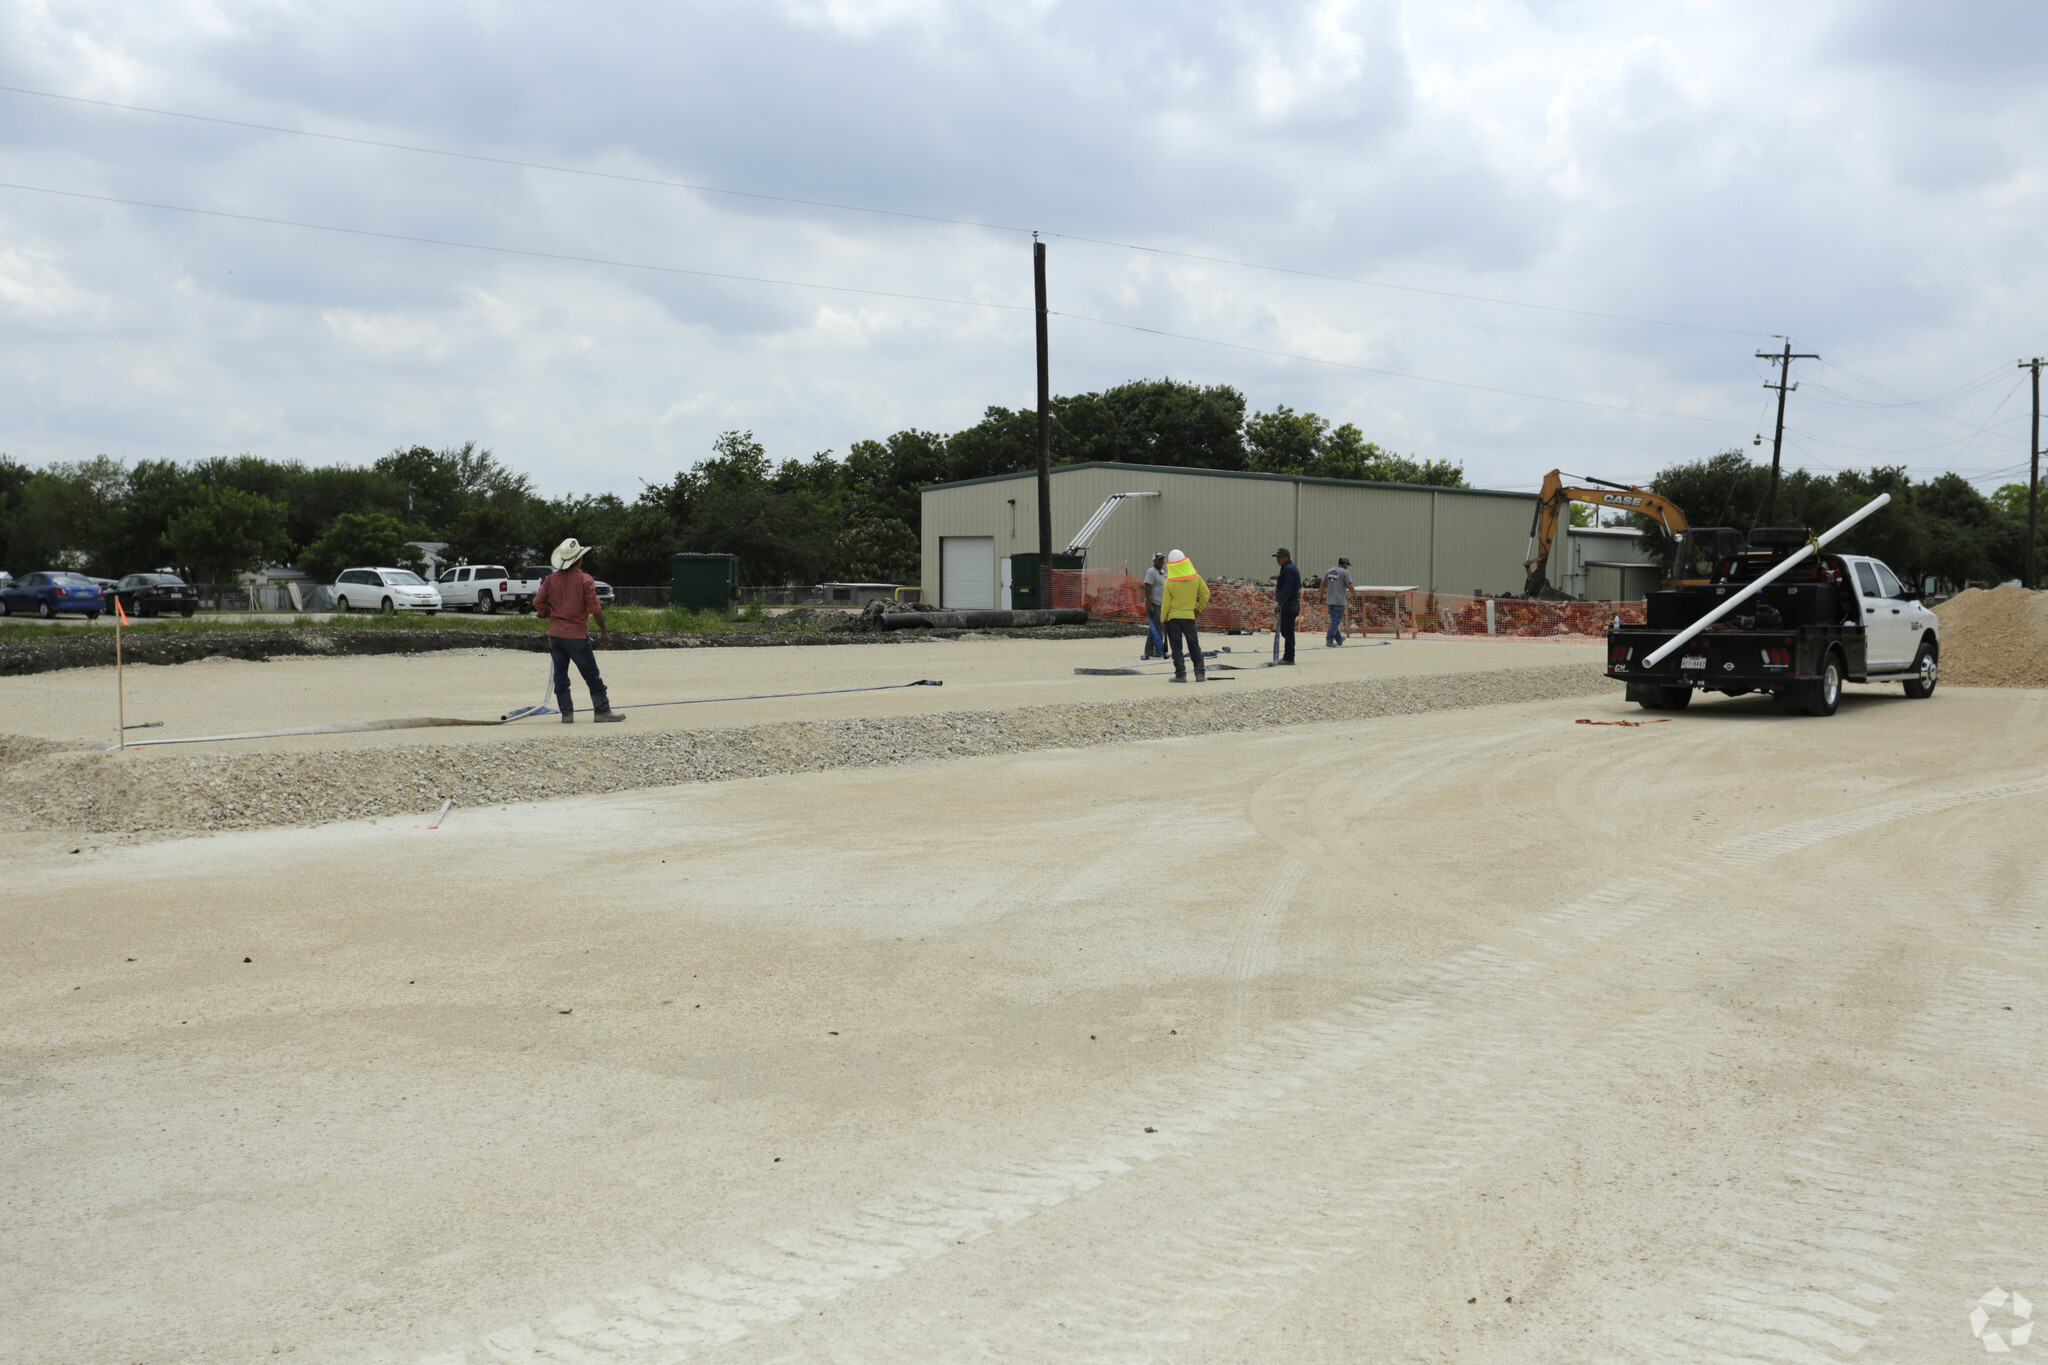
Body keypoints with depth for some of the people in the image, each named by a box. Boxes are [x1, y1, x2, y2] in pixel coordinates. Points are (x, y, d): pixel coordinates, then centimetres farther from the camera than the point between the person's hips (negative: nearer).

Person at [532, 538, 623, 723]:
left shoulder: (551, 579, 4)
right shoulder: (585, 580, -10)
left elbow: (538, 602, 3)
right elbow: (595, 608, -12)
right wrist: (603, 632, -4)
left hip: (555, 633, 4)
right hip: (577, 635, -4)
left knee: (560, 675, 8)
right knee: (591, 674, 3)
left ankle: (566, 713, 9)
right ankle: (602, 710, 8)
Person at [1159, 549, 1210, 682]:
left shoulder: (1169, 582, -9)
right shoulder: (1195, 578, -2)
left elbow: (1166, 603, -7)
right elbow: (1206, 594, 7)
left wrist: (1163, 619, 3)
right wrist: (1199, 608, 19)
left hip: (1173, 617, -2)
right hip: (1189, 616, 2)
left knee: (1176, 647, 3)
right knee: (1194, 646, 11)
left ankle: (1180, 674, 0)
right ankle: (1200, 673, 9)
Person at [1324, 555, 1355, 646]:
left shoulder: (1329, 571, 11)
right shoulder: (1345, 572, -6)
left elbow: (1322, 584, 11)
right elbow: (1349, 586, -11)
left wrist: (1321, 596, 18)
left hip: (1330, 601, 7)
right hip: (1339, 601, -7)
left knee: (1334, 620, 16)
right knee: (1336, 621, -5)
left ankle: (1339, 640, 27)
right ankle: (1329, 640, -13)